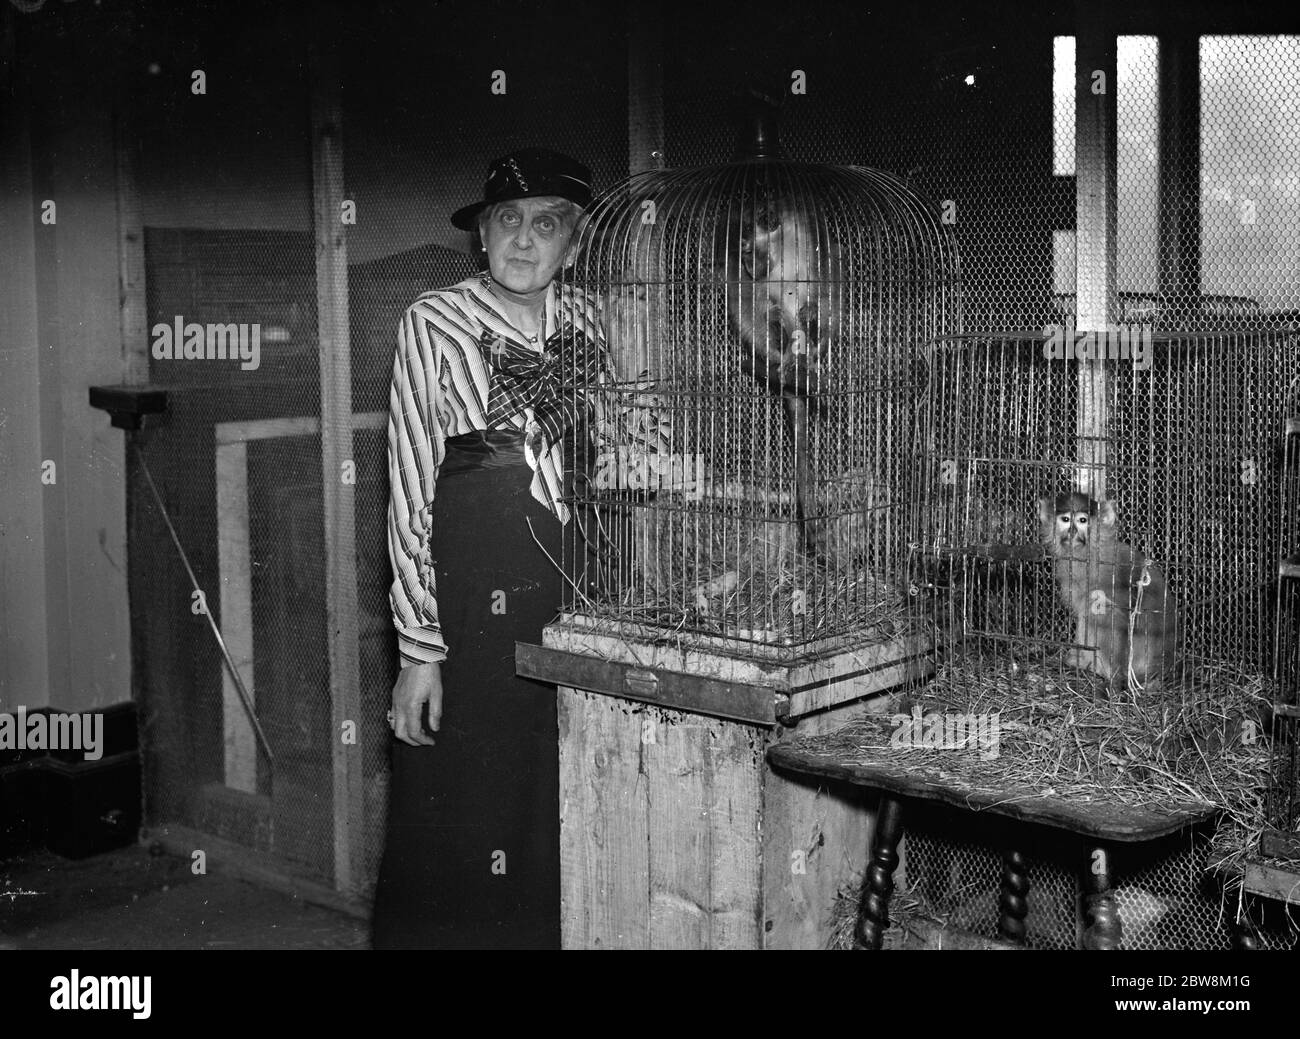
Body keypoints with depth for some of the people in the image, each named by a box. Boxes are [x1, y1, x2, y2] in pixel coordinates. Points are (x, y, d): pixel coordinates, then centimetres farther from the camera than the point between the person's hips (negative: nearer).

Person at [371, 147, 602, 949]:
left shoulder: (589, 321, 9)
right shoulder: (435, 325, -2)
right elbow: (410, 492, -5)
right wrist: (419, 648, -9)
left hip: (581, 604, 4)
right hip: (475, 609, -3)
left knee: (568, 828, 9)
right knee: (462, 831, 2)